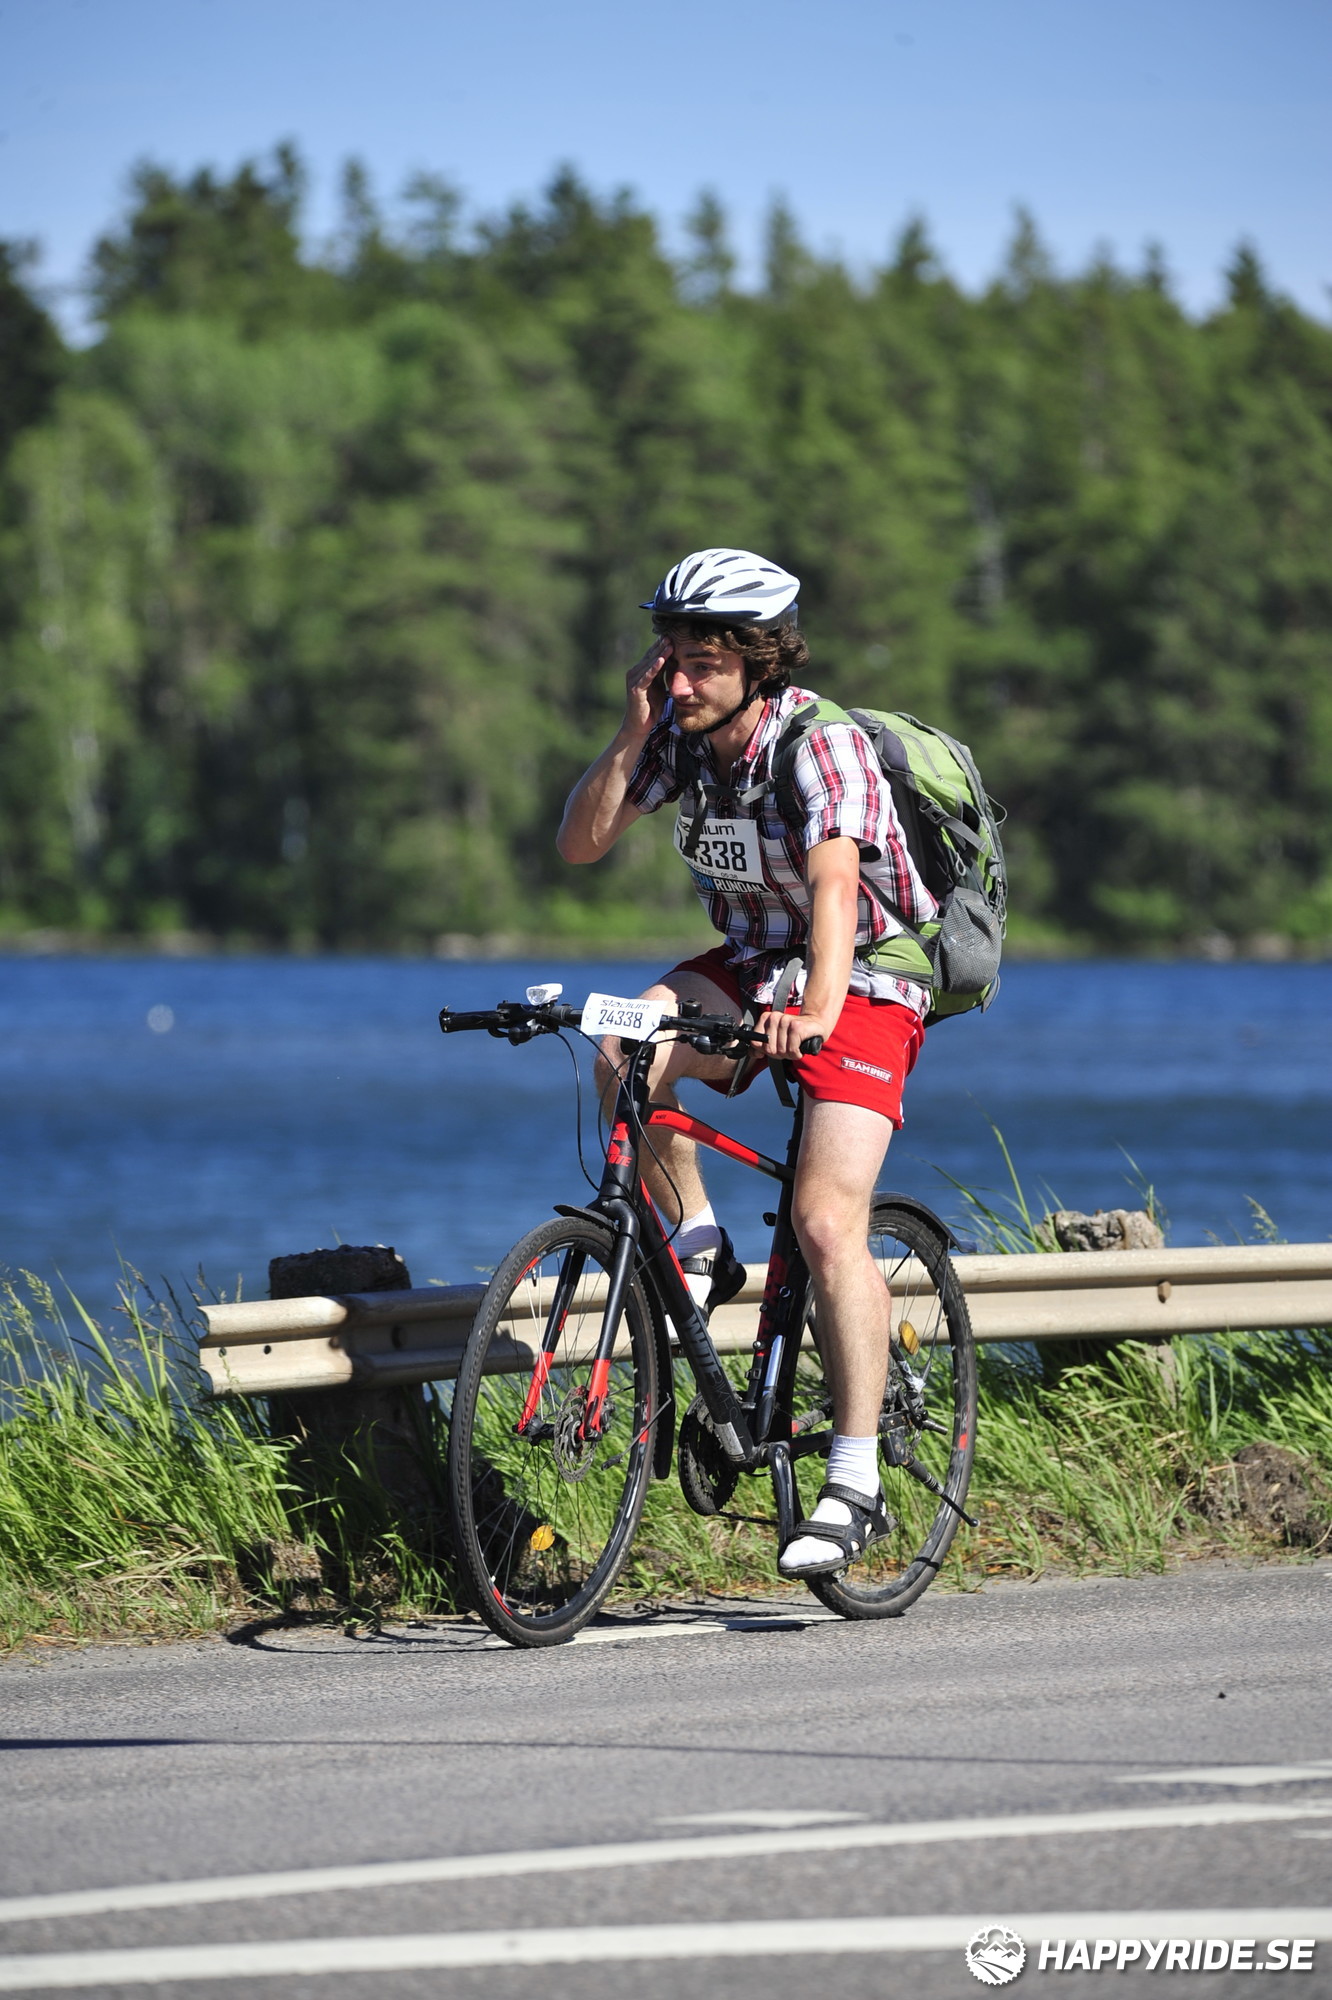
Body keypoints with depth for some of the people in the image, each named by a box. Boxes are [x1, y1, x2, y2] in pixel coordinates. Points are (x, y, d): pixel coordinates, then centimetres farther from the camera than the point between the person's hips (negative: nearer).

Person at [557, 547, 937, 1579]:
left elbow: (834, 886, -39)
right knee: (629, 1048, -26)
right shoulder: (682, 736, -5)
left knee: (827, 1221, -19)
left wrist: (817, 1013, -55)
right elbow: (580, 843, -5)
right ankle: (699, 1254, -6)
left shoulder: (823, 746, -24)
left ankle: (856, 1485, -15)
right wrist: (634, 731, -18)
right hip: (751, 963, 6)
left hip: (865, 979, -6)